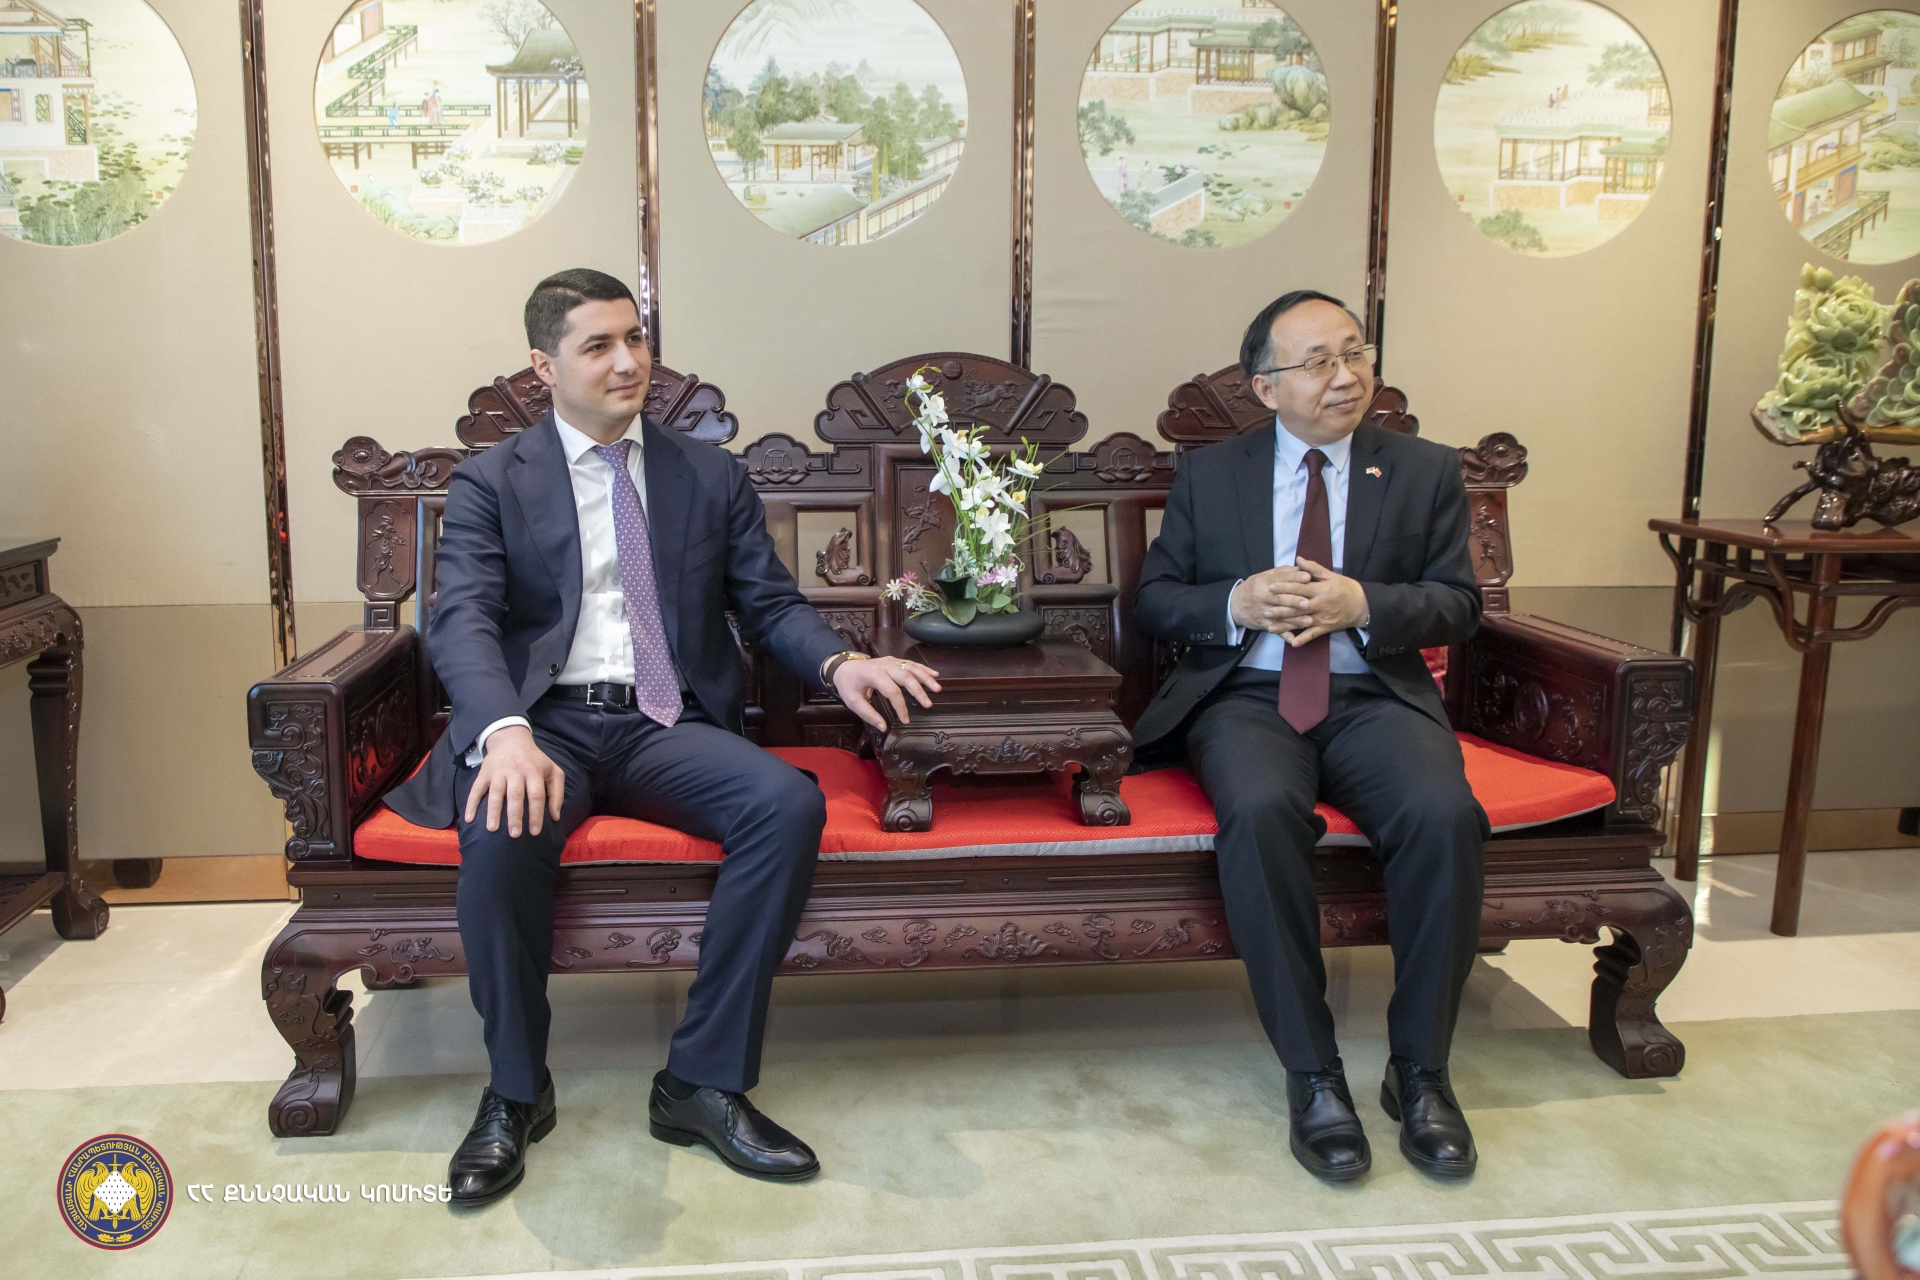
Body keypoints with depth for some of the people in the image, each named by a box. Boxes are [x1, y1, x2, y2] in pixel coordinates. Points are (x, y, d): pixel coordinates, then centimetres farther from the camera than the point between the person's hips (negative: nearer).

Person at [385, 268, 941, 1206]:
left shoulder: (712, 475, 16)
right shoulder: (490, 481, 8)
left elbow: (769, 602, 11)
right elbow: (463, 620, -7)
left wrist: (837, 663, -13)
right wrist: (507, 733, -28)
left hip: (668, 726, 2)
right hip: (544, 724, -1)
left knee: (790, 803, -28)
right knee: (502, 829, -35)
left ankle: (704, 1082, -15)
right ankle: (516, 1091, -9)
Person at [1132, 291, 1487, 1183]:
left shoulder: (1425, 471, 13)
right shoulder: (1208, 475, 13)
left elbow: (1458, 604, 8)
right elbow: (1153, 599, 11)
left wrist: (1361, 603, -11)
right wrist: (1236, 603, -10)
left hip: (1376, 699, 1)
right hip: (1246, 698, 0)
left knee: (1445, 814, -31)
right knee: (1260, 811, -35)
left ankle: (1419, 1070, -12)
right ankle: (1313, 1077, -22)